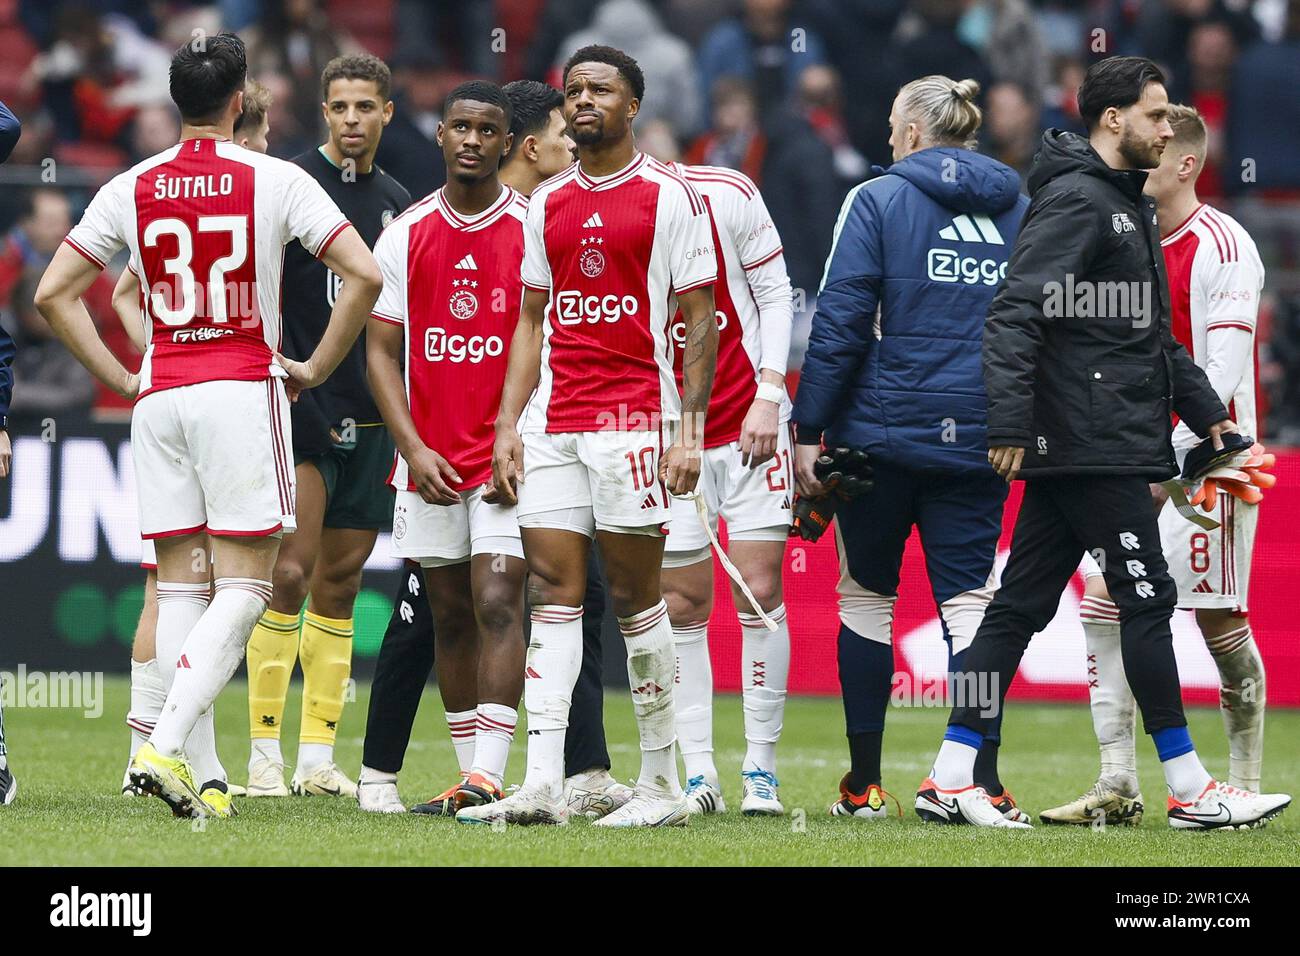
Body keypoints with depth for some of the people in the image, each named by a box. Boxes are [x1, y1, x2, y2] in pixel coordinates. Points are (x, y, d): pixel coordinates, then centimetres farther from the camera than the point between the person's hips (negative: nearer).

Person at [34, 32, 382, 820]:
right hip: (244, 392, -4)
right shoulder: (275, 181, -3)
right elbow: (365, 274, -11)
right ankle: (165, 747, -19)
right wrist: (317, 368, 1)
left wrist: (120, 379, 11)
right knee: (244, 589, -2)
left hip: (160, 396, 4)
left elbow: (53, 294, 6)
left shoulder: (131, 190, 6)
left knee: (180, 588, 7)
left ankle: (198, 779, 1)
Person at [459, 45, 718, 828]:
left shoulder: (669, 197, -2)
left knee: (635, 595, -2)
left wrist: (690, 428, -11)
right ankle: (543, 785, -5)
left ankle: (663, 785, 7)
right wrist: (507, 425, 10)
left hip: (634, 417, -5)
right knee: (552, 593, -1)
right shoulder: (548, 204, 14)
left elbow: (700, 321, -3)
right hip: (552, 421, 5)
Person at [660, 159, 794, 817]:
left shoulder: (727, 195, -10)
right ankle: (698, 774, 4)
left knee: (759, 592, -5)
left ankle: (761, 768, 2)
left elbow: (774, 295, -1)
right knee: (682, 604, 0)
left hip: (749, 425, -2)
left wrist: (768, 396, -9)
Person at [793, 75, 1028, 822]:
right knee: (968, 600, 2)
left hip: (883, 428, -3)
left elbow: (841, 322, -8)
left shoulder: (879, 200, -3)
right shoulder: (1018, 211, 10)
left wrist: (809, 430, -5)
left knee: (867, 595, 9)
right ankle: (985, 780, -10)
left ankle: (864, 783, 12)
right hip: (979, 441, 3)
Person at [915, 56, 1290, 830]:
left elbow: (1153, 333, 28)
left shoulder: (1129, 206, 20)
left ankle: (952, 779, 7)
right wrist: (1011, 424, -26)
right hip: (1093, 449, -10)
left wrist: (1205, 410, 23)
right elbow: (1016, 314, -20)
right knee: (1147, 599, -5)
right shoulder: (1076, 200, -11)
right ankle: (1189, 790, 0)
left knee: (1022, 605, 7)